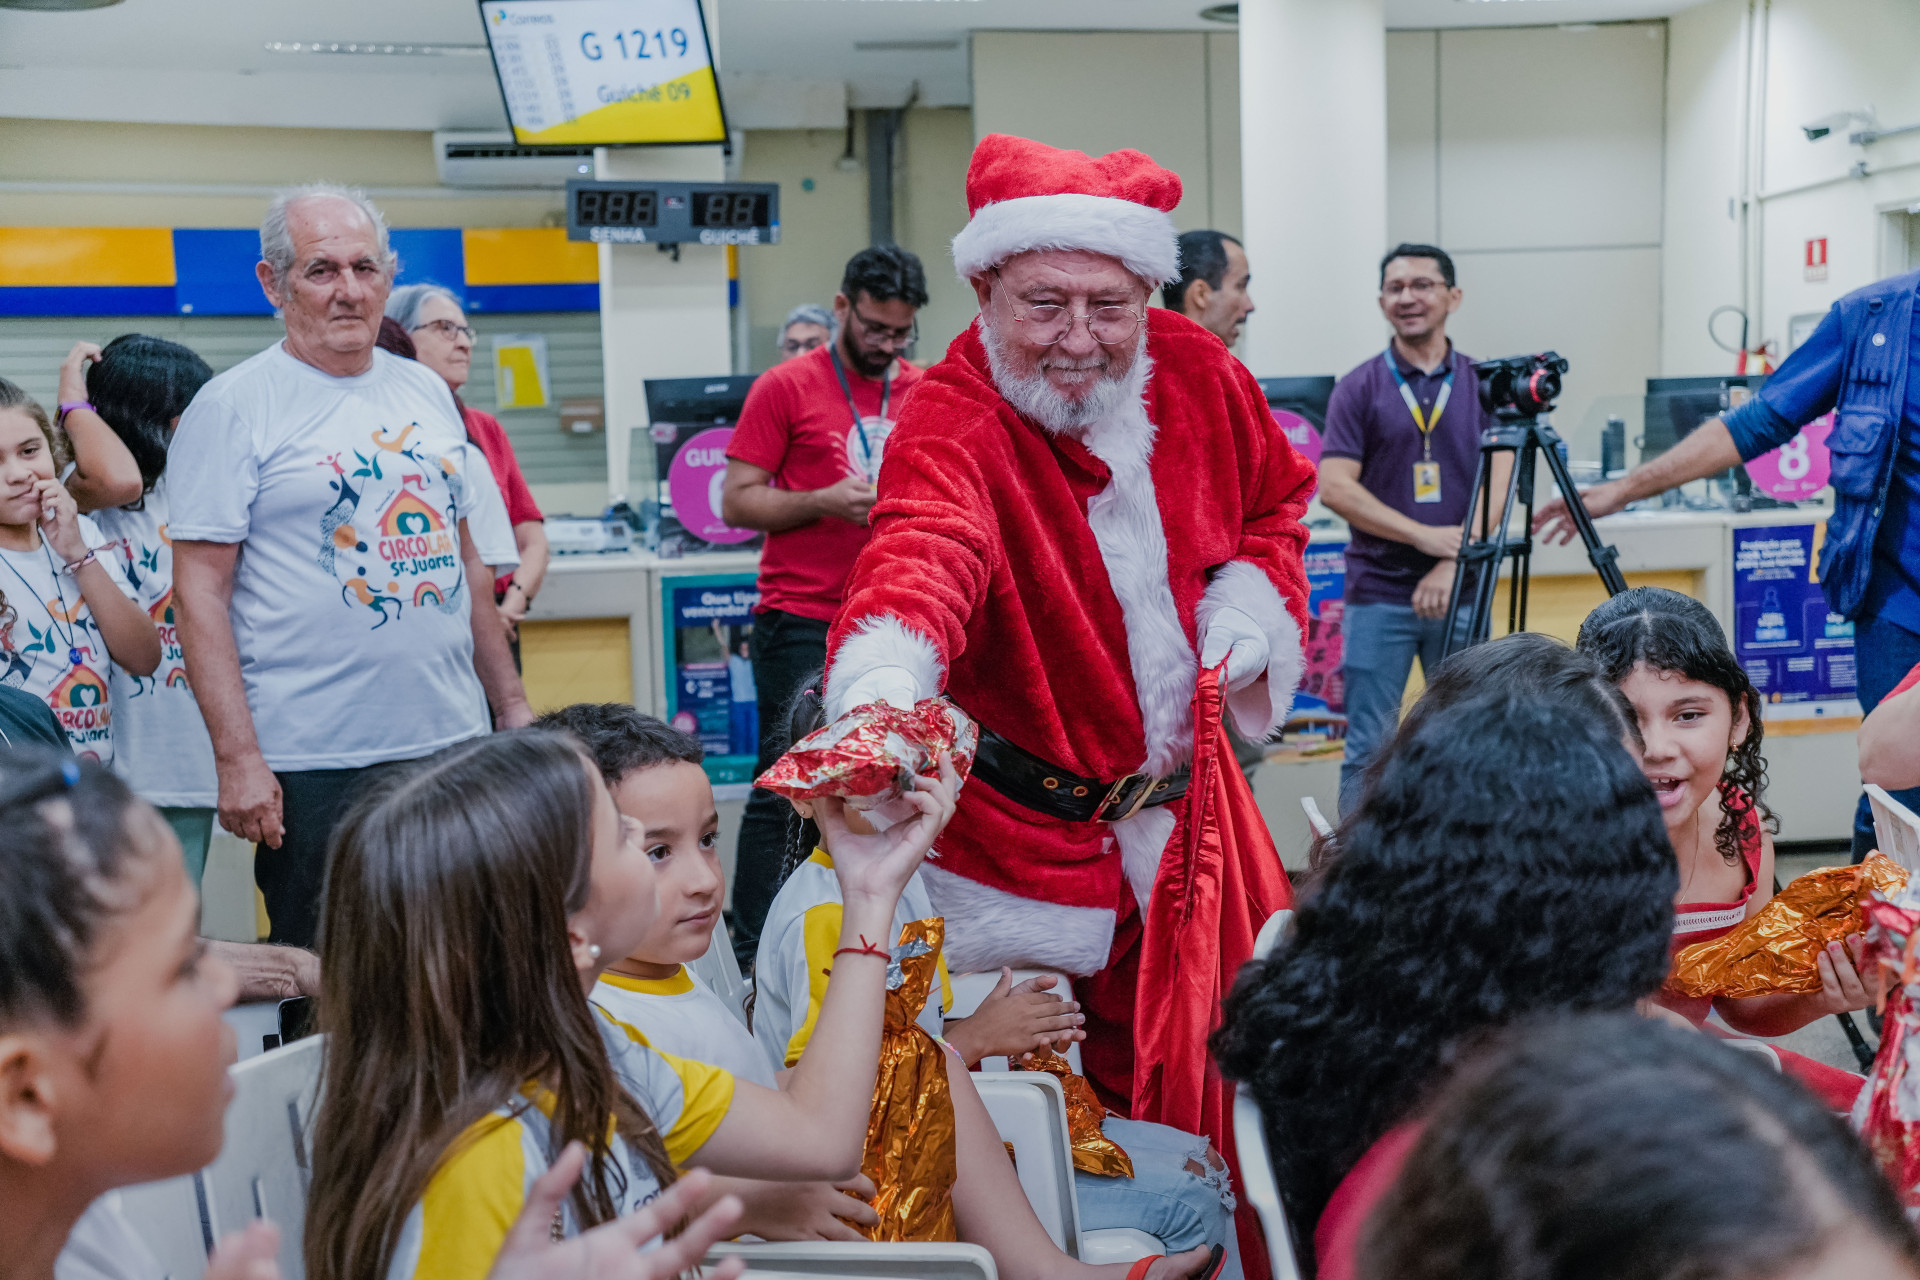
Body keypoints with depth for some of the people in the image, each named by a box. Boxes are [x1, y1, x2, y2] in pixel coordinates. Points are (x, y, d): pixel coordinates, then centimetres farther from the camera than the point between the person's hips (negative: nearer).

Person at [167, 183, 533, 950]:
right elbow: (200, 592, -10)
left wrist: (510, 701, 14)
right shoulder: (232, 408, -5)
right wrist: (237, 758, -16)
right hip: (312, 764, -5)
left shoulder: (426, 393, 12)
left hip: (453, 743, 5)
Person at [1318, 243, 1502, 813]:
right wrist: (1424, 536, -15)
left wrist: (1451, 565, -14)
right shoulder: (1359, 387, 2)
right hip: (1377, 594, -1)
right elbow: (1335, 488, -7)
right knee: (1369, 746, 1)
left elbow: (1498, 484, -1)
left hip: (1461, 593, 2)